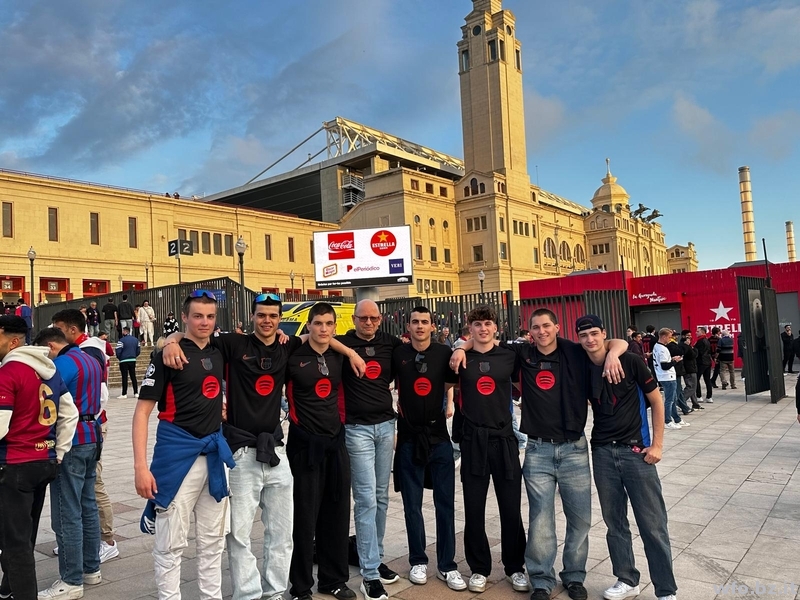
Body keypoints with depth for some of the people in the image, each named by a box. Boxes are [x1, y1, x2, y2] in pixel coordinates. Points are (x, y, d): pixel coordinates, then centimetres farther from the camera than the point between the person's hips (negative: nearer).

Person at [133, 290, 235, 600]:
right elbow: (142, 412, -11)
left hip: (215, 452, 6)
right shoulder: (168, 355, -9)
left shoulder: (219, 353, 8)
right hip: (178, 453, -6)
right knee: (170, 544, 4)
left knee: (213, 541, 16)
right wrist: (141, 466, -18)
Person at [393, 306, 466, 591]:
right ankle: (418, 561, 25)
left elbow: (453, 382, 11)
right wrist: (396, 405, 2)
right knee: (412, 504, 9)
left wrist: (449, 405, -1)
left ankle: (447, 565, 18)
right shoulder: (397, 354, -4)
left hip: (439, 435, 1)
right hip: (409, 437, 0)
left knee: (445, 503, 6)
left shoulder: (444, 353, -3)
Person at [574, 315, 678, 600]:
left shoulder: (630, 362, -8)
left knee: (652, 525, 1)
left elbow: (656, 401, -3)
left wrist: (657, 444, -7)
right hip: (602, 452, 4)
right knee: (615, 522, 12)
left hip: (636, 450, -3)